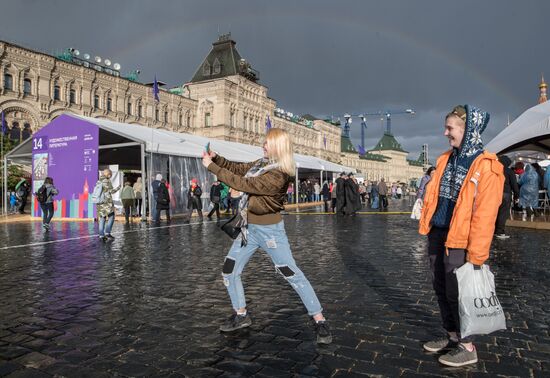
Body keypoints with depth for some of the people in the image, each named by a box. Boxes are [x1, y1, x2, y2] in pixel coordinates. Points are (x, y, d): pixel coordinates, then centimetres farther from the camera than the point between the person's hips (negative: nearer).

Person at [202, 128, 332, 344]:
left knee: (292, 274, -5)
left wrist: (211, 167, -19)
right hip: (250, 228, 9)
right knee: (229, 271, 11)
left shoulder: (278, 175, -24)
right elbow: (238, 169, 14)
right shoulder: (263, 163, 4)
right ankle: (241, 316, 27)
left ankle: (320, 321, 6)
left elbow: (243, 183, -25)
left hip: (269, 229, -9)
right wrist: (216, 158, -1)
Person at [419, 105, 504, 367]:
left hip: (458, 240, -7)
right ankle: (452, 336, 32)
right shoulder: (446, 159, 9)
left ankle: (467, 348, 21)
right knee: (441, 288, 15)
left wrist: (476, 254, -18)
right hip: (437, 234, 7)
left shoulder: (486, 167, -14)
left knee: (456, 293, 3)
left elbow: (484, 215, -17)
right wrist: (427, 224, 9)